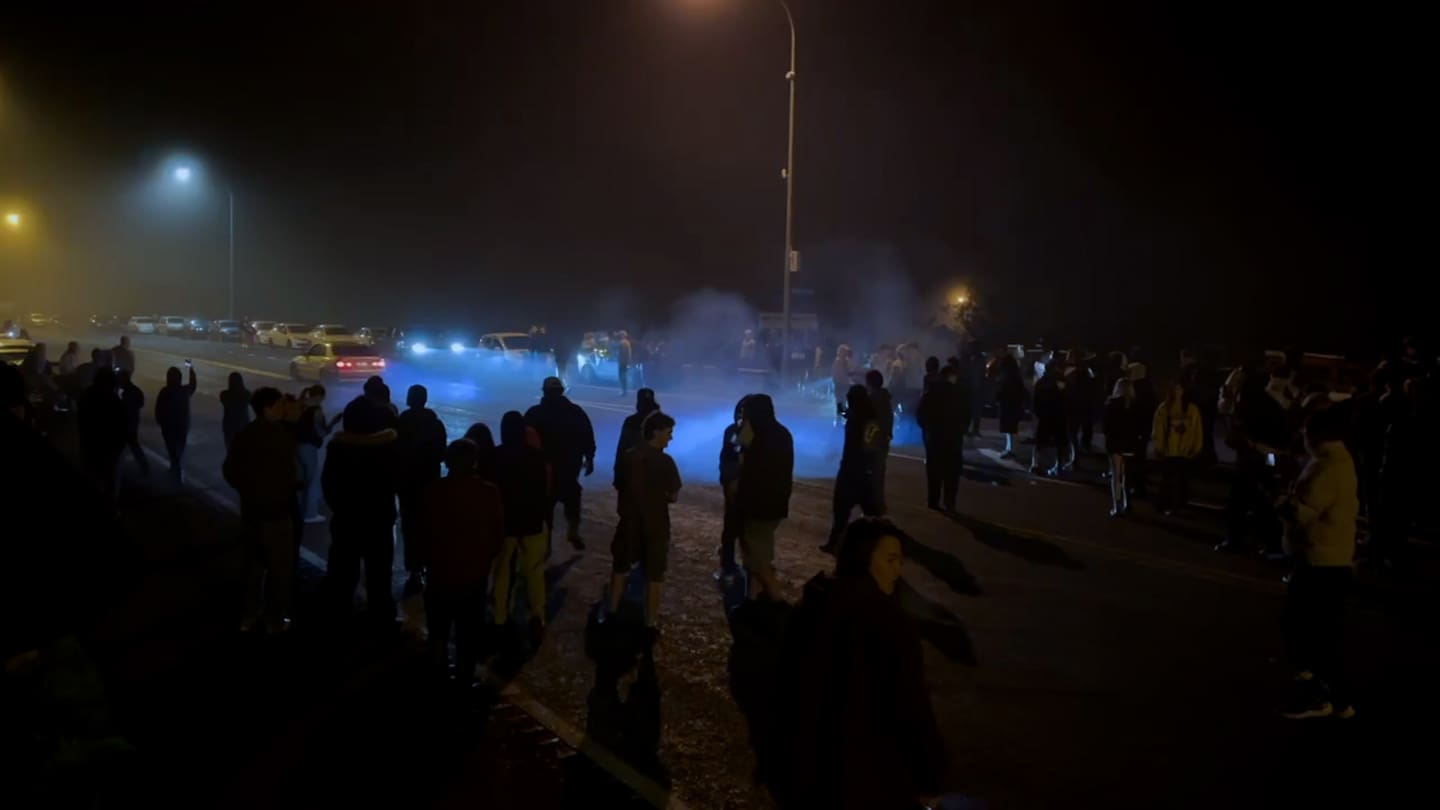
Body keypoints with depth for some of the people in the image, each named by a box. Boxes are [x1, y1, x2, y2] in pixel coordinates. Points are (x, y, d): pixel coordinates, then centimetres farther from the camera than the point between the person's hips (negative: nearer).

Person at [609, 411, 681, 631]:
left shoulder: (628, 456, -3)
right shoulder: (665, 461, -16)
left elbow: (620, 487, 8)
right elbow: (673, 496, -11)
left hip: (629, 520, 4)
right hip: (656, 524, -4)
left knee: (621, 566, 21)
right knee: (654, 574, 7)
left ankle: (613, 611, 31)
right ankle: (650, 623, 11)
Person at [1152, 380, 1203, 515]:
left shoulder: (1192, 408, 2)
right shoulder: (1163, 408, -1)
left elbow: (1197, 430, 3)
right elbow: (1158, 429, -2)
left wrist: (1196, 448, -1)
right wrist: (1158, 448, -7)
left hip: (1185, 451, 1)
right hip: (1167, 451, -1)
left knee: (1183, 480, 7)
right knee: (1167, 480, 4)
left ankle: (1181, 506, 17)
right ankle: (1167, 506, 10)